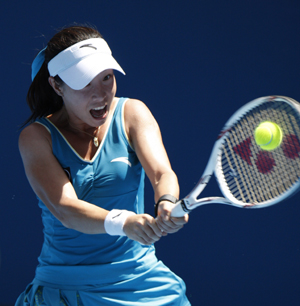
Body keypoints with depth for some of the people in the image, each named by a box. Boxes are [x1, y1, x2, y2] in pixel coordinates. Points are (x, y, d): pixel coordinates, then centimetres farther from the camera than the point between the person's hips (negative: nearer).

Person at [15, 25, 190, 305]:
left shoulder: (131, 113, -2)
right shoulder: (36, 136, -8)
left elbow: (162, 173, -17)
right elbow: (64, 209, -22)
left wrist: (167, 204, -40)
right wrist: (122, 222, -40)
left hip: (140, 279, 2)